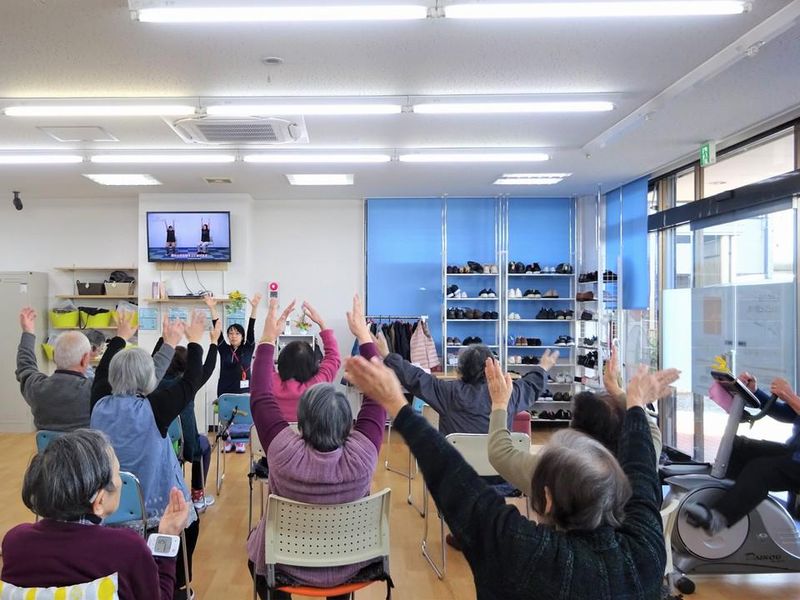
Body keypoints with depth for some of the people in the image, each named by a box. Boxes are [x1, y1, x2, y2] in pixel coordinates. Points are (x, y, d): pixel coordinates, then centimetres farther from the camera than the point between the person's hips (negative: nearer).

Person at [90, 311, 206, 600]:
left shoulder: (100, 404, -11)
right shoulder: (153, 408, -25)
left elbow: (101, 372, 9)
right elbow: (192, 380, -14)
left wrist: (120, 337, 22)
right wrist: (194, 340, -1)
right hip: (155, 506, -5)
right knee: (190, 518, 26)